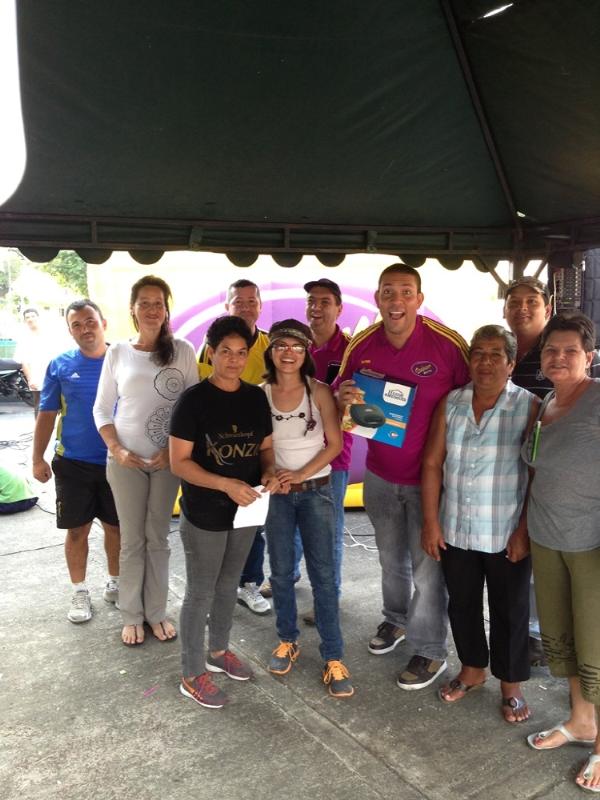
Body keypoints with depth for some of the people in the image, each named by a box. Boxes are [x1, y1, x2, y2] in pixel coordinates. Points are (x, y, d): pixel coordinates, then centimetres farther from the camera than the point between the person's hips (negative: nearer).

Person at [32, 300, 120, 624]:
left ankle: (114, 584, 33)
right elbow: (47, 414, 1)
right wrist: (38, 458, -2)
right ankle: (80, 592, 27)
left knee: (116, 526, 13)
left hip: (116, 462, 0)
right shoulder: (60, 365, -4)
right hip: (73, 463, 0)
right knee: (77, 530, 9)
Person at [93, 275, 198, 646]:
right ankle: (132, 615, 23)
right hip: (126, 461, 0)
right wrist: (116, 449, -8)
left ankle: (157, 611, 25)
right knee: (132, 540, 8)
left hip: (168, 460, 0)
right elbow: (102, 409, 4)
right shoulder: (117, 352, 0)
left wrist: (174, 449, -10)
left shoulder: (182, 351, -3)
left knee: (158, 537, 11)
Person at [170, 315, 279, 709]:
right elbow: (179, 461, -16)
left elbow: (265, 447, 11)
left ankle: (219, 650, 42)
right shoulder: (193, 400, -15)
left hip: (245, 511, 6)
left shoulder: (256, 397, 1)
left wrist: (269, 472, -11)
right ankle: (193, 675, 23)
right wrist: (225, 484, -27)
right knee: (200, 593, 7)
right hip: (204, 516, -5)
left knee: (228, 585, 22)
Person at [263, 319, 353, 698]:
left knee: (324, 575, 1)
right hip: (276, 492, 2)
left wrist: (302, 473, -16)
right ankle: (288, 640, 32)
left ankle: (334, 657, 12)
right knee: (281, 572, 12)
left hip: (316, 491, -1)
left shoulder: (319, 392, -7)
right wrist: (270, 477, -15)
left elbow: (335, 443, -6)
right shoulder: (260, 393, -3)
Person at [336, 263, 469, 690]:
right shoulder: (361, 346, -5)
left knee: (428, 565, 7)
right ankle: (397, 618, 48)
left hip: (430, 476, -4)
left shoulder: (449, 343, -17)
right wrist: (343, 399, -18)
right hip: (380, 474, 4)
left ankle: (430, 651, 27)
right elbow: (338, 405, 6)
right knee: (391, 558, 22)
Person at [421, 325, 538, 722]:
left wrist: (524, 531, -12)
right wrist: (430, 521, -2)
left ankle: (511, 685, 34)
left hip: (507, 536, -3)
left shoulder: (530, 407, -9)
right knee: (462, 604, 18)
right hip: (455, 532, 3)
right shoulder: (451, 404, 0)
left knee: (510, 610, 13)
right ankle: (473, 670, 41)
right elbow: (432, 463, 1)